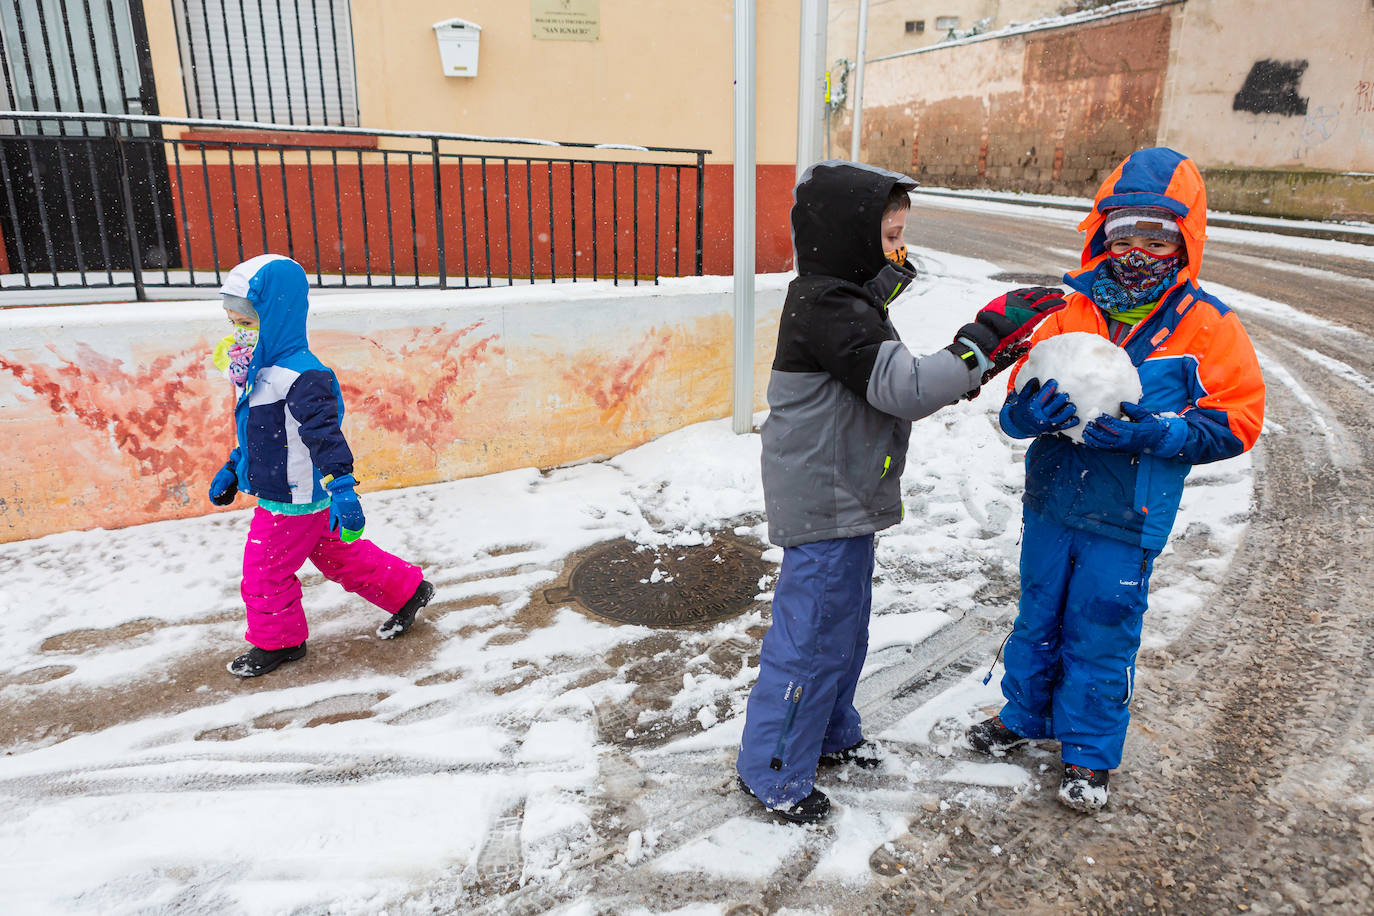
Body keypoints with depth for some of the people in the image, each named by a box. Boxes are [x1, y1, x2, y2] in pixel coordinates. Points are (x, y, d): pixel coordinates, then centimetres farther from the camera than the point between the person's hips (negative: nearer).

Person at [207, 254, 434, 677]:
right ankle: (406, 591, 31)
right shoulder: (262, 372, 9)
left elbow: (325, 434, -33)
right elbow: (258, 434, 22)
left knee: (264, 572, 7)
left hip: (295, 502, -10)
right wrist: (232, 469, 26)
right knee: (341, 558, 19)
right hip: (284, 495, 10)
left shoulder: (300, 377, -25)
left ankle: (277, 641, 29)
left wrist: (341, 489, -40)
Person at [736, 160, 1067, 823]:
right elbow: (902, 388, -29)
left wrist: (961, 372, 2)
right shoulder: (826, 308, -22)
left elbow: (891, 387, 15)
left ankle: (829, 732, 44)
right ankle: (773, 774, 21)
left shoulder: (843, 299, 11)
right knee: (811, 637, 3)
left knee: (845, 625, 23)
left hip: (847, 501, 10)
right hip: (824, 509, -10)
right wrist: (985, 340, -29)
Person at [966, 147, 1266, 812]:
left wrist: (1147, 431, -23)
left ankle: (1089, 754, 31)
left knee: (1101, 636, 9)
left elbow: (1235, 423, -9)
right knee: (1037, 619, 18)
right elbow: (1015, 411, -1)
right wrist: (1034, 406, -25)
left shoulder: (1208, 326, -6)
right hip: (1050, 504, 3)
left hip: (1126, 521, -3)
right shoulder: (1070, 313, -1)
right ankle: (1024, 716, 42)